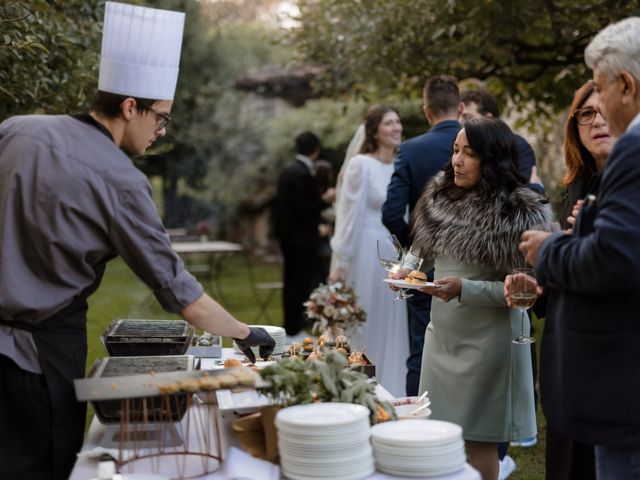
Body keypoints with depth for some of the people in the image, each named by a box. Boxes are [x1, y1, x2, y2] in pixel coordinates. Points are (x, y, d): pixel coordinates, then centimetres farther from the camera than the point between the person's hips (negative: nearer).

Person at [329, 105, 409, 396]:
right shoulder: (361, 165, -10)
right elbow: (350, 216, -11)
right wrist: (340, 263, -11)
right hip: (367, 254, -6)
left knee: (392, 327, 12)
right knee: (364, 326, 4)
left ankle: (390, 392, 24)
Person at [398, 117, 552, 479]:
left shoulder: (518, 212, -15)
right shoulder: (441, 196, 3)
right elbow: (423, 249, 16)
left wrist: (465, 289, -24)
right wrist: (406, 268, -5)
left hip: (487, 337, -6)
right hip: (441, 330, 6)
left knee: (480, 439, 6)